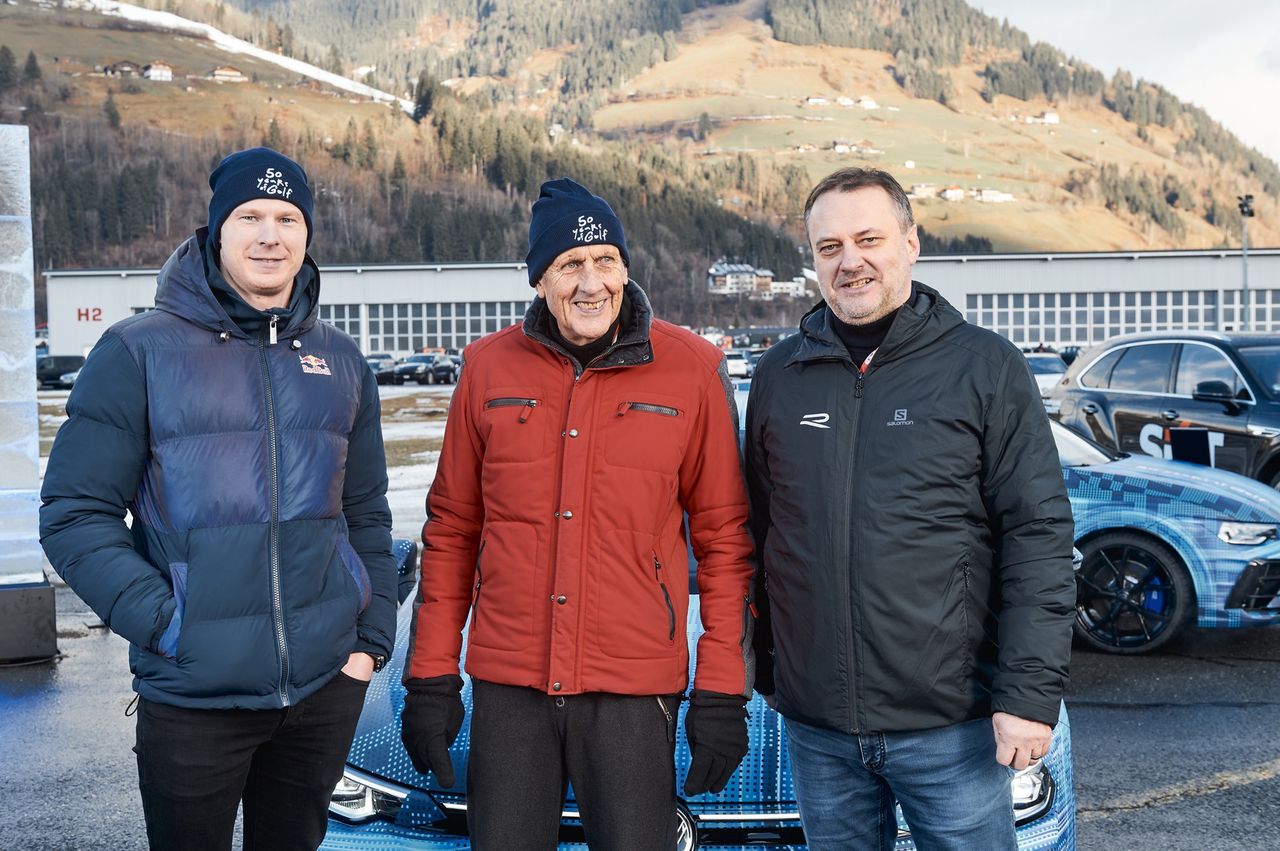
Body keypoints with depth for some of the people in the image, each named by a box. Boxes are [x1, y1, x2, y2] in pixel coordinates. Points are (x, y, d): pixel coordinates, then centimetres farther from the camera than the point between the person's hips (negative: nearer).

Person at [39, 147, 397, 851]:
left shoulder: (340, 362, 9)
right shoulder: (139, 352, -4)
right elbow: (75, 515, -7)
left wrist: (372, 636, 5)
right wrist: (163, 621, -17)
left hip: (326, 688, 3)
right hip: (192, 696, -3)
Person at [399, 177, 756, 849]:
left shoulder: (691, 370, -2)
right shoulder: (490, 368, 3)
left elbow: (723, 536, 0)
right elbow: (452, 530, 8)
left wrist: (722, 692, -3)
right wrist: (430, 676, 5)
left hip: (633, 692, -2)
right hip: (508, 688, 2)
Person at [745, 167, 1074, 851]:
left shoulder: (984, 367, -3)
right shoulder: (779, 376, 8)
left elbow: (1039, 537, -6)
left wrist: (1031, 691, -12)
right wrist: (764, 672, 11)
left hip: (951, 723, -3)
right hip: (815, 727, 3)